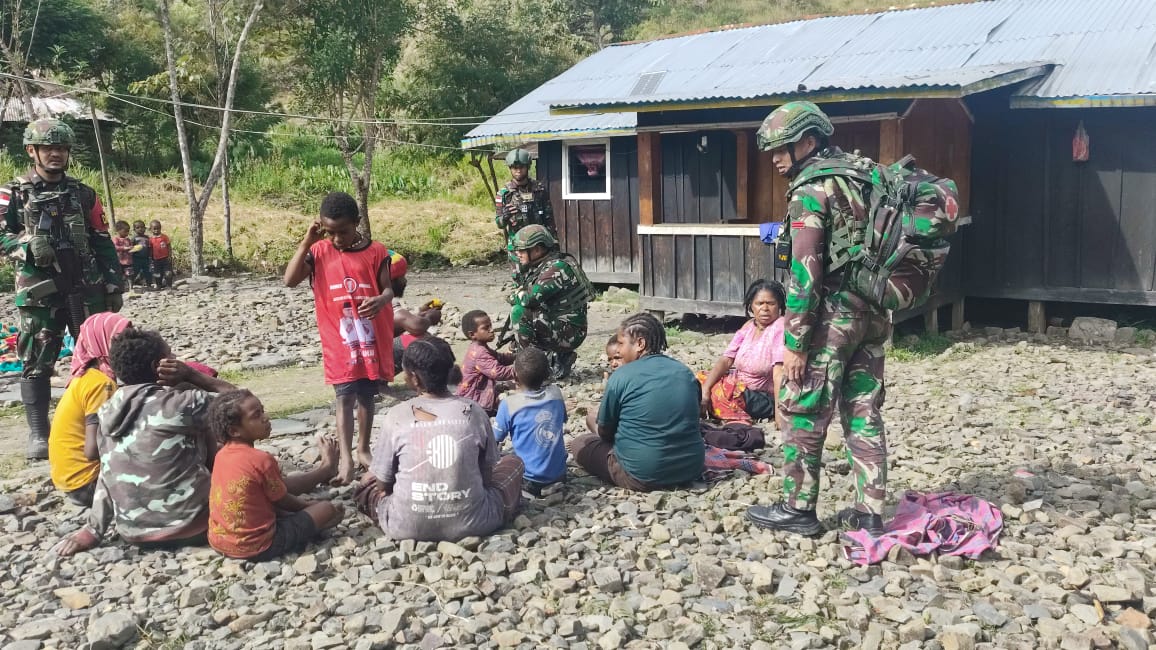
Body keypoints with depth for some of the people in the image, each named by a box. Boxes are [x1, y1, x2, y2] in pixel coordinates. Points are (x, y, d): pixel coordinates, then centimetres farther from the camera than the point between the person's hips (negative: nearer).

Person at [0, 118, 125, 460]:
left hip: (86, 289, 3)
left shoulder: (84, 194, 10)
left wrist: (114, 284, 6)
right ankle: (38, 434, 7)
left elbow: (102, 242, 11)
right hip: (39, 292, -2)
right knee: (37, 363, 1)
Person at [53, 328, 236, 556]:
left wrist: (94, 530, 10)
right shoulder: (179, 406, -17)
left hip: (133, 533, 6)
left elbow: (109, 473, 4)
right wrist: (190, 374, -4)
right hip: (189, 527, -6)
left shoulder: (107, 412, 0)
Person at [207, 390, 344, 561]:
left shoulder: (222, 454, 1)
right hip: (255, 548, -8)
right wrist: (308, 505, 13)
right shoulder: (261, 460, -22)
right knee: (328, 509, 6)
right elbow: (283, 502, -6)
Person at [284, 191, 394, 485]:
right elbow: (290, 280, -11)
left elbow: (388, 289, -2)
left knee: (367, 396, 13)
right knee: (345, 397, -7)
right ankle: (346, 458, -8)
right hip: (340, 340, -1)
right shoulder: (319, 251, -2)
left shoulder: (376, 251, -4)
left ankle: (363, 449, 28)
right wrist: (306, 242, -15)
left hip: (372, 337, 1)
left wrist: (380, 300, -27)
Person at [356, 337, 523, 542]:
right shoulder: (473, 411, -2)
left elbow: (382, 483, 2)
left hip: (407, 527, 0)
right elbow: (488, 472, 8)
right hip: (470, 523, 0)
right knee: (513, 463, 22)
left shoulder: (397, 416, -6)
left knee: (367, 483, 31)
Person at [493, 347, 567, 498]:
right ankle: (553, 485, 13)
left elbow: (495, 440, -6)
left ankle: (528, 489, -2)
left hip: (530, 475, -5)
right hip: (559, 473, 5)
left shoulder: (509, 404, -15)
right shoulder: (556, 393, -5)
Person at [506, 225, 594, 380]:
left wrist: (513, 297, -10)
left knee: (519, 311, -22)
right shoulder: (540, 266, 10)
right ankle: (560, 360, 19)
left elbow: (531, 298, -29)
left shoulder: (557, 267, -20)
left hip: (569, 333, -10)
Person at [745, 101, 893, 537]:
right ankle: (870, 511, 16)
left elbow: (805, 271, -18)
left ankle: (797, 509, 11)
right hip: (871, 313, 8)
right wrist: (874, 308, 19)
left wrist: (795, 341, -16)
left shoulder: (811, 190, -13)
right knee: (864, 414, 11)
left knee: (804, 415, 2)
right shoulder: (859, 179, 14)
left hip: (832, 317, -8)